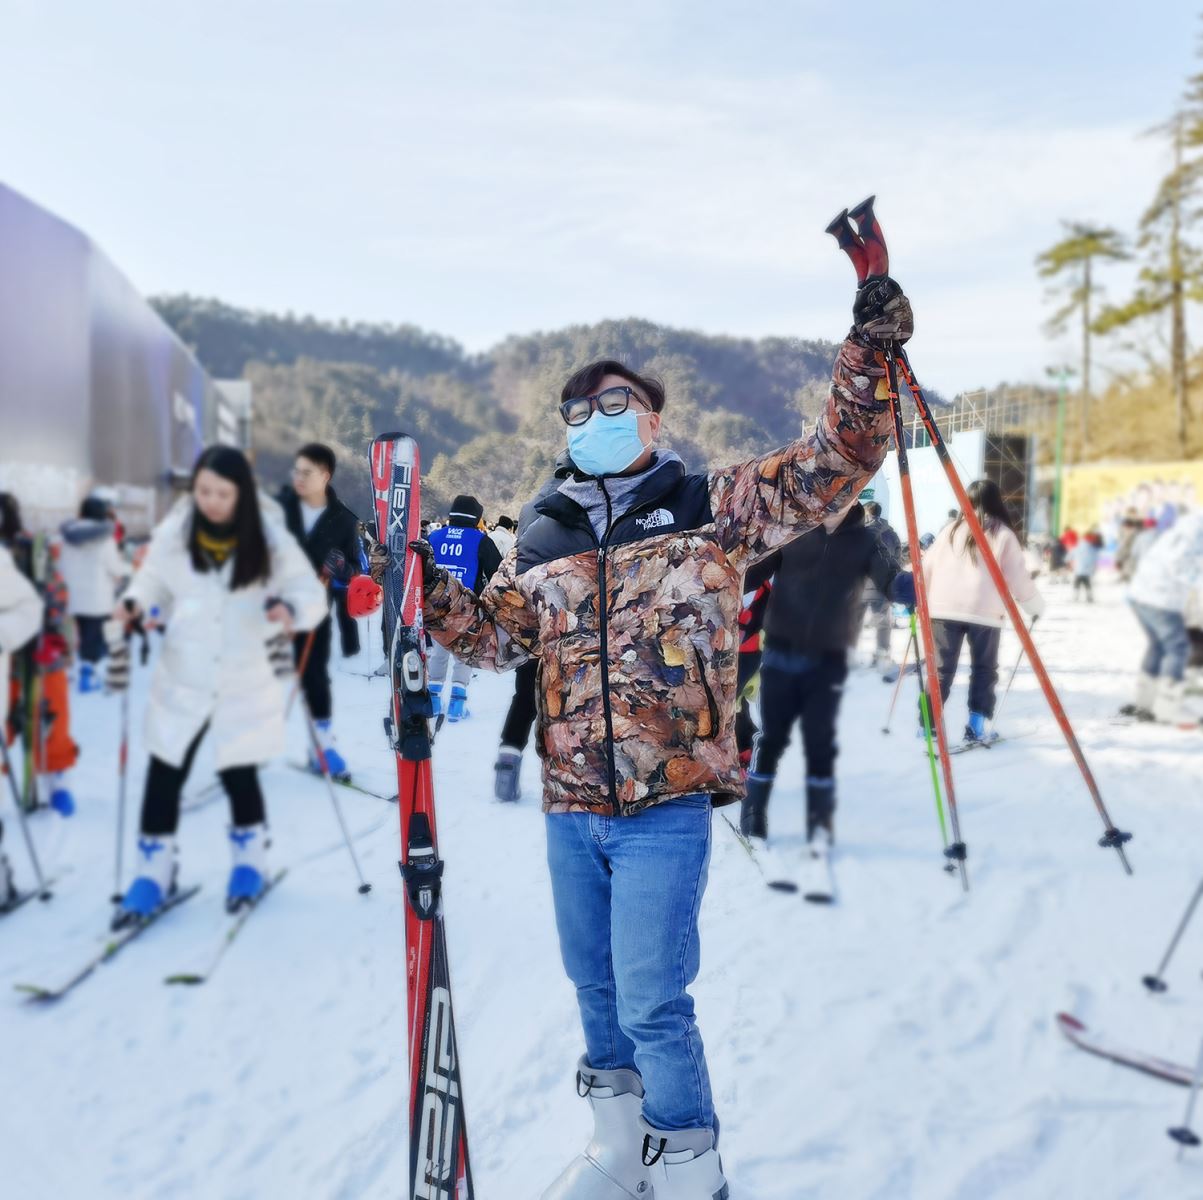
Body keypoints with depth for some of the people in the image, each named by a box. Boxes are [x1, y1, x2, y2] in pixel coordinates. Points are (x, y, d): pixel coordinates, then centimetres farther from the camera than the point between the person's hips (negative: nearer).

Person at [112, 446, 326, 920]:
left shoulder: (270, 538, -10)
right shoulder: (172, 533, -6)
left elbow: (311, 593, -8)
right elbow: (152, 584, 6)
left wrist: (291, 609, -30)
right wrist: (132, 606, -15)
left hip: (244, 683, -2)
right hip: (182, 681, 2)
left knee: (238, 774, 8)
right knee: (164, 775, 6)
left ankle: (250, 861, 33)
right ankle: (154, 871, 23)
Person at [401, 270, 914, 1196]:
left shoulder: (713, 509, 0)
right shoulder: (544, 541, 11)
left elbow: (834, 465, -5)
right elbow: (492, 635, 13)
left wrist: (868, 354, -17)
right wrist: (430, 589, -3)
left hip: (668, 806, -5)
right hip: (570, 809, 5)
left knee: (651, 1002, -4)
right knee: (595, 987, 19)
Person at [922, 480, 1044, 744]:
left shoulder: (950, 529, 11)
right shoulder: (1003, 535, 2)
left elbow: (927, 567, 15)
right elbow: (1018, 577, 3)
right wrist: (1036, 606, 16)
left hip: (944, 609, 2)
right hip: (985, 612, -2)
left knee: (941, 668, 7)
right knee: (984, 670, 11)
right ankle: (977, 725, 8)